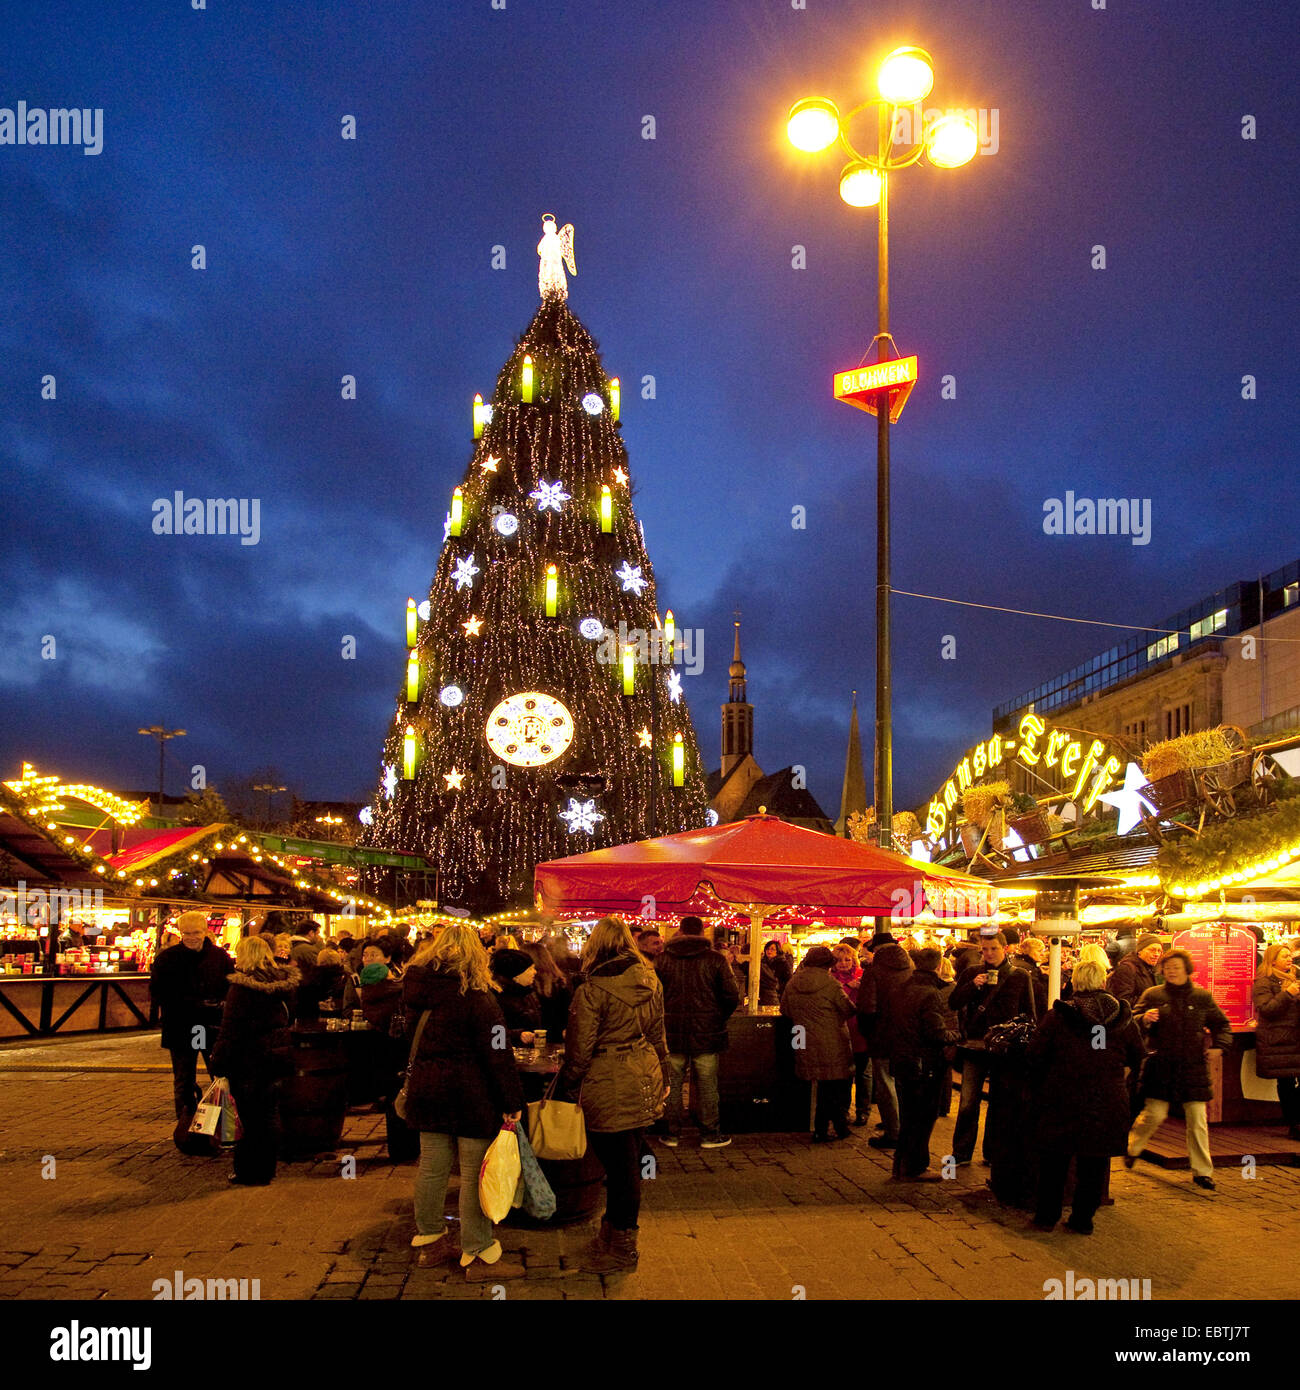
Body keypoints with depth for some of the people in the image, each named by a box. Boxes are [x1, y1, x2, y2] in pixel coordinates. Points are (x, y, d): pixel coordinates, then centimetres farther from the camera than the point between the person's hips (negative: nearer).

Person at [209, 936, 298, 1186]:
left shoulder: (242, 987, -16)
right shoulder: (284, 985, 3)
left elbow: (230, 1029, -16)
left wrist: (220, 1062, -10)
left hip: (249, 1060, -6)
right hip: (276, 1058, 6)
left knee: (248, 1116, 6)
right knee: (267, 1114, 15)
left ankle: (247, 1172, 14)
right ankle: (266, 1170, 22)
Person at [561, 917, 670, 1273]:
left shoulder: (593, 989, -15)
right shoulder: (651, 981, 5)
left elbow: (580, 1047, -12)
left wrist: (568, 1081, 2)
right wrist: (664, 1076, 24)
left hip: (609, 1088, -7)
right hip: (644, 1083, 7)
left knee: (620, 1165, 3)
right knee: (629, 1162, 16)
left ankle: (621, 1247, 16)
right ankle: (615, 1230, 31)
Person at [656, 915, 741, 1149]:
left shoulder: (663, 959, -2)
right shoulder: (715, 959, -6)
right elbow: (732, 996, -7)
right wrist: (719, 1018, 9)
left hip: (672, 1032, 1)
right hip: (706, 1033, -1)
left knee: (672, 1083, 11)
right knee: (706, 1084, 7)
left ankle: (672, 1133, 16)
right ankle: (710, 1134, 13)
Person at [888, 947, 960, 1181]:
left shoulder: (903, 989, 7)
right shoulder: (930, 994, -19)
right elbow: (936, 1033, -22)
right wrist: (955, 1035, -4)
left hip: (901, 1062, 8)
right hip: (925, 1065, -8)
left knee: (908, 1117, 18)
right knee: (923, 1118, 4)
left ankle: (901, 1166, 25)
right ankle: (914, 1168, 11)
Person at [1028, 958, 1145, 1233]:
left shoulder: (1058, 1015, -6)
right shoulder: (1123, 1017, 0)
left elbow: (1036, 1055, -5)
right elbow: (1137, 1058, 12)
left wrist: (1039, 1087, 12)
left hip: (1062, 1099, -1)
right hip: (1108, 1102, 1)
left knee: (1054, 1160, 12)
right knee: (1095, 1163, 12)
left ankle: (1047, 1216, 18)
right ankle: (1083, 1218, 17)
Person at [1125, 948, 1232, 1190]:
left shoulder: (1202, 997, 5)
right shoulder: (1153, 995, 1)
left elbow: (1221, 1025, 16)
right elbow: (1133, 1024, 0)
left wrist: (1219, 1045, 0)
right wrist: (1144, 1020, -21)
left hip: (1193, 1066, 2)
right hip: (1161, 1066, -1)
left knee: (1197, 1120, 1)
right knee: (1154, 1114, -2)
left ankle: (1202, 1171, 14)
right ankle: (1132, 1147, 26)